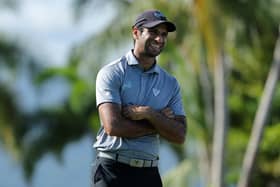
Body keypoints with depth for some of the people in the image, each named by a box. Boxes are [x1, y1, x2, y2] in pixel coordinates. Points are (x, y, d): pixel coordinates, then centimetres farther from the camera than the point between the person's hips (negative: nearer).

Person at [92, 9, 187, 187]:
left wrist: (149, 114, -13)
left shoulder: (170, 83, 12)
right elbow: (113, 126, -15)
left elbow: (180, 135, 2)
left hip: (149, 173, 5)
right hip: (113, 170, -5)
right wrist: (160, 122, -5)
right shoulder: (112, 73, -2)